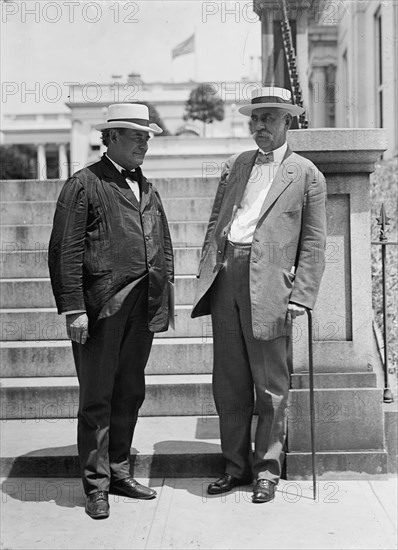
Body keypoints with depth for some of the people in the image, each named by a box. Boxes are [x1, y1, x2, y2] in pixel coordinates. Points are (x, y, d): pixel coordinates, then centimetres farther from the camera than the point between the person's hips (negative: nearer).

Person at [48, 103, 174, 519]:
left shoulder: (147, 189, 18)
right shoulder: (83, 185, -3)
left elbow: (164, 248, 20)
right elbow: (65, 252, -9)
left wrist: (164, 300, 12)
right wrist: (73, 309, -15)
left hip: (143, 310, 6)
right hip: (101, 309, -6)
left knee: (130, 395, 13)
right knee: (97, 399, 2)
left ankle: (118, 472, 27)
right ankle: (96, 485, 14)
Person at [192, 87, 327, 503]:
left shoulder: (306, 175, 5)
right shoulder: (234, 166, 18)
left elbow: (313, 243, 1)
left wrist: (300, 296, -8)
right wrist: (206, 271, 7)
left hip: (268, 286, -4)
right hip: (225, 278, 5)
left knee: (270, 385, 3)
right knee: (228, 382, 10)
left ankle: (267, 469, 18)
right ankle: (236, 465, 23)